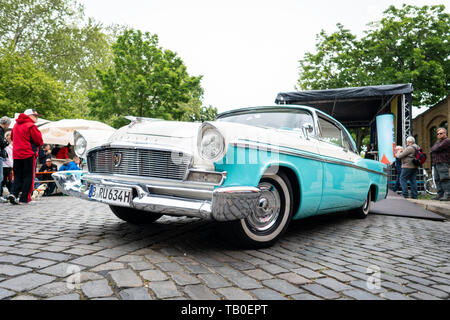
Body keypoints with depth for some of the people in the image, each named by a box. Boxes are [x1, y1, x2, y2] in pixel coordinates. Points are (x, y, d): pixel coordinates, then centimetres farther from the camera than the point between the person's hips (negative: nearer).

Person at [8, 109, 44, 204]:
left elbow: (12, 138, 22)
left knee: (18, 176, 13)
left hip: (16, 155, 6)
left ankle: (13, 194, -5)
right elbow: (39, 141, -8)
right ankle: (24, 198, 0)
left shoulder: (16, 125, 14)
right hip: (29, 155, -6)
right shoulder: (31, 126, -9)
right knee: (28, 177, 1)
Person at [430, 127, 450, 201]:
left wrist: (433, 150, 7)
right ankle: (440, 194, 8)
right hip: (436, 163, 9)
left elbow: (437, 148, -14)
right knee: (437, 179, 6)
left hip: (443, 163, -9)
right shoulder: (438, 142, 26)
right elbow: (431, 150, 21)